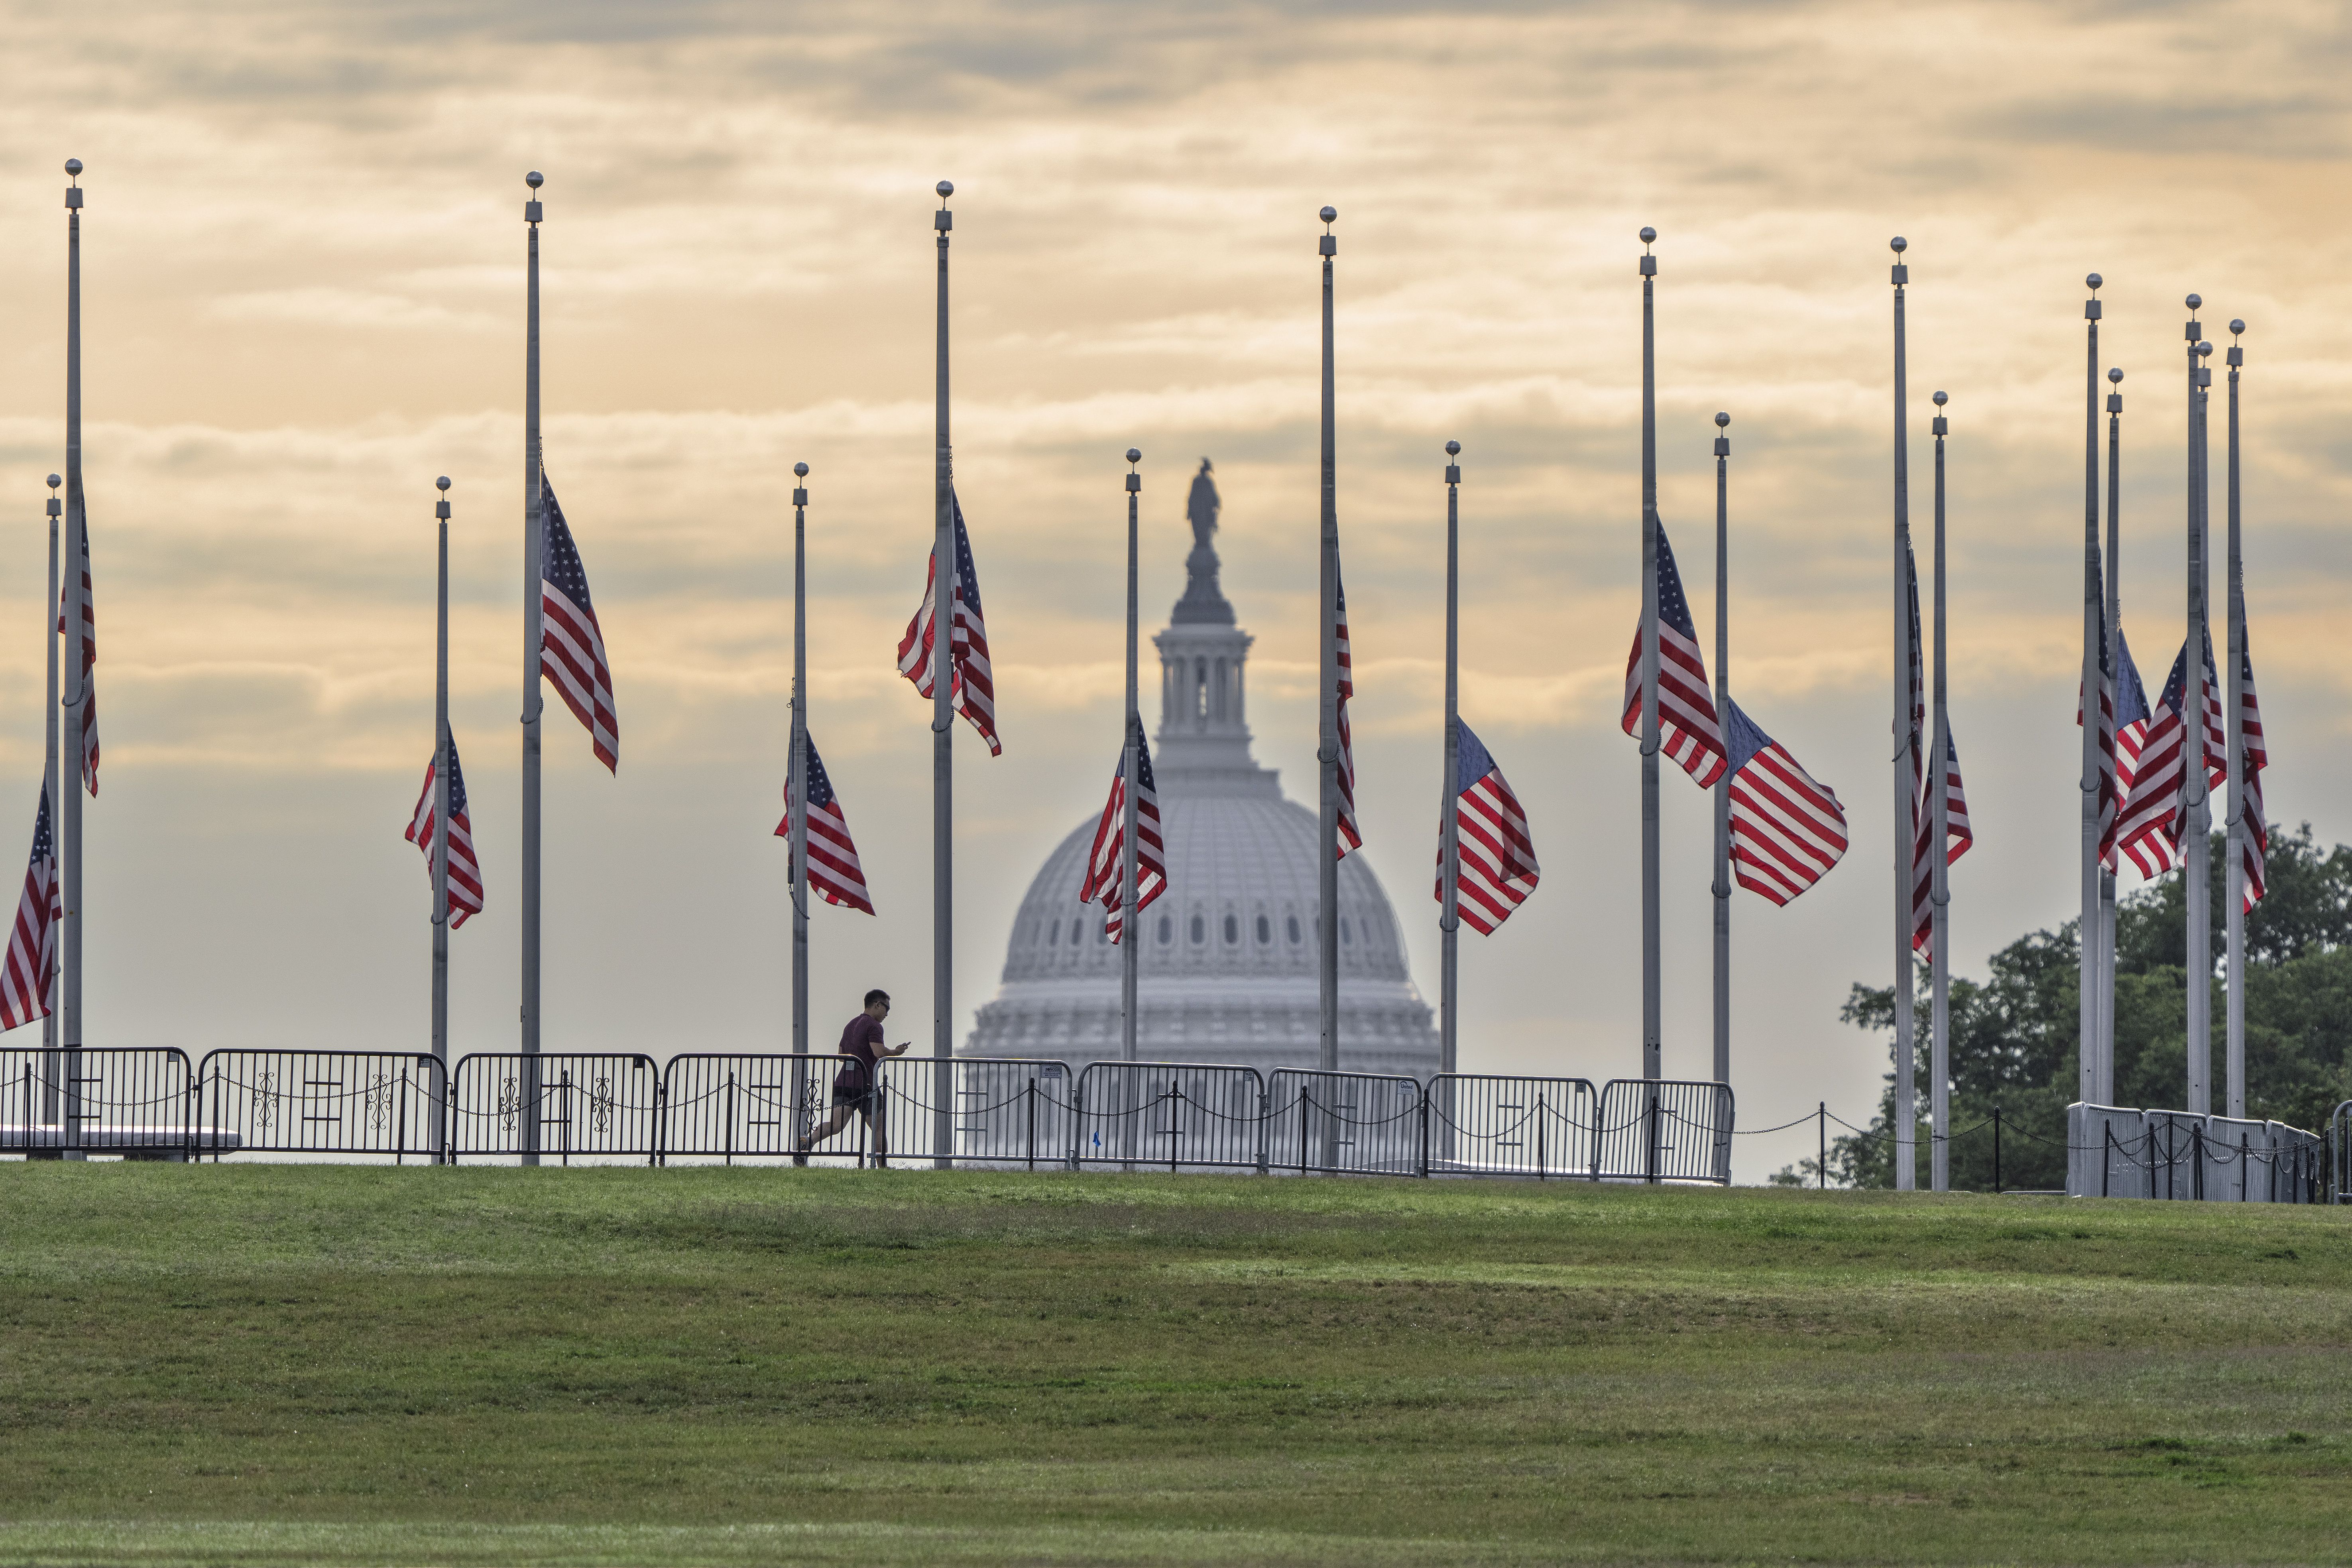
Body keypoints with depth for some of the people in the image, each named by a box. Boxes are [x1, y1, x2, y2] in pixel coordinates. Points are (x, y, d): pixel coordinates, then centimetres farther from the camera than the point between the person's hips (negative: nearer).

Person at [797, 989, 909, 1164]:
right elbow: (879, 1052, -18)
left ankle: (811, 1139, -36)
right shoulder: (873, 1026, -6)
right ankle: (882, 1168, 11)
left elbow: (841, 1055, 27)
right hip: (865, 1084, -6)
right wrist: (896, 1052, 0)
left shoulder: (850, 1025, 21)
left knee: (837, 1123, -10)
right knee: (878, 1128, 8)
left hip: (843, 1083, 6)